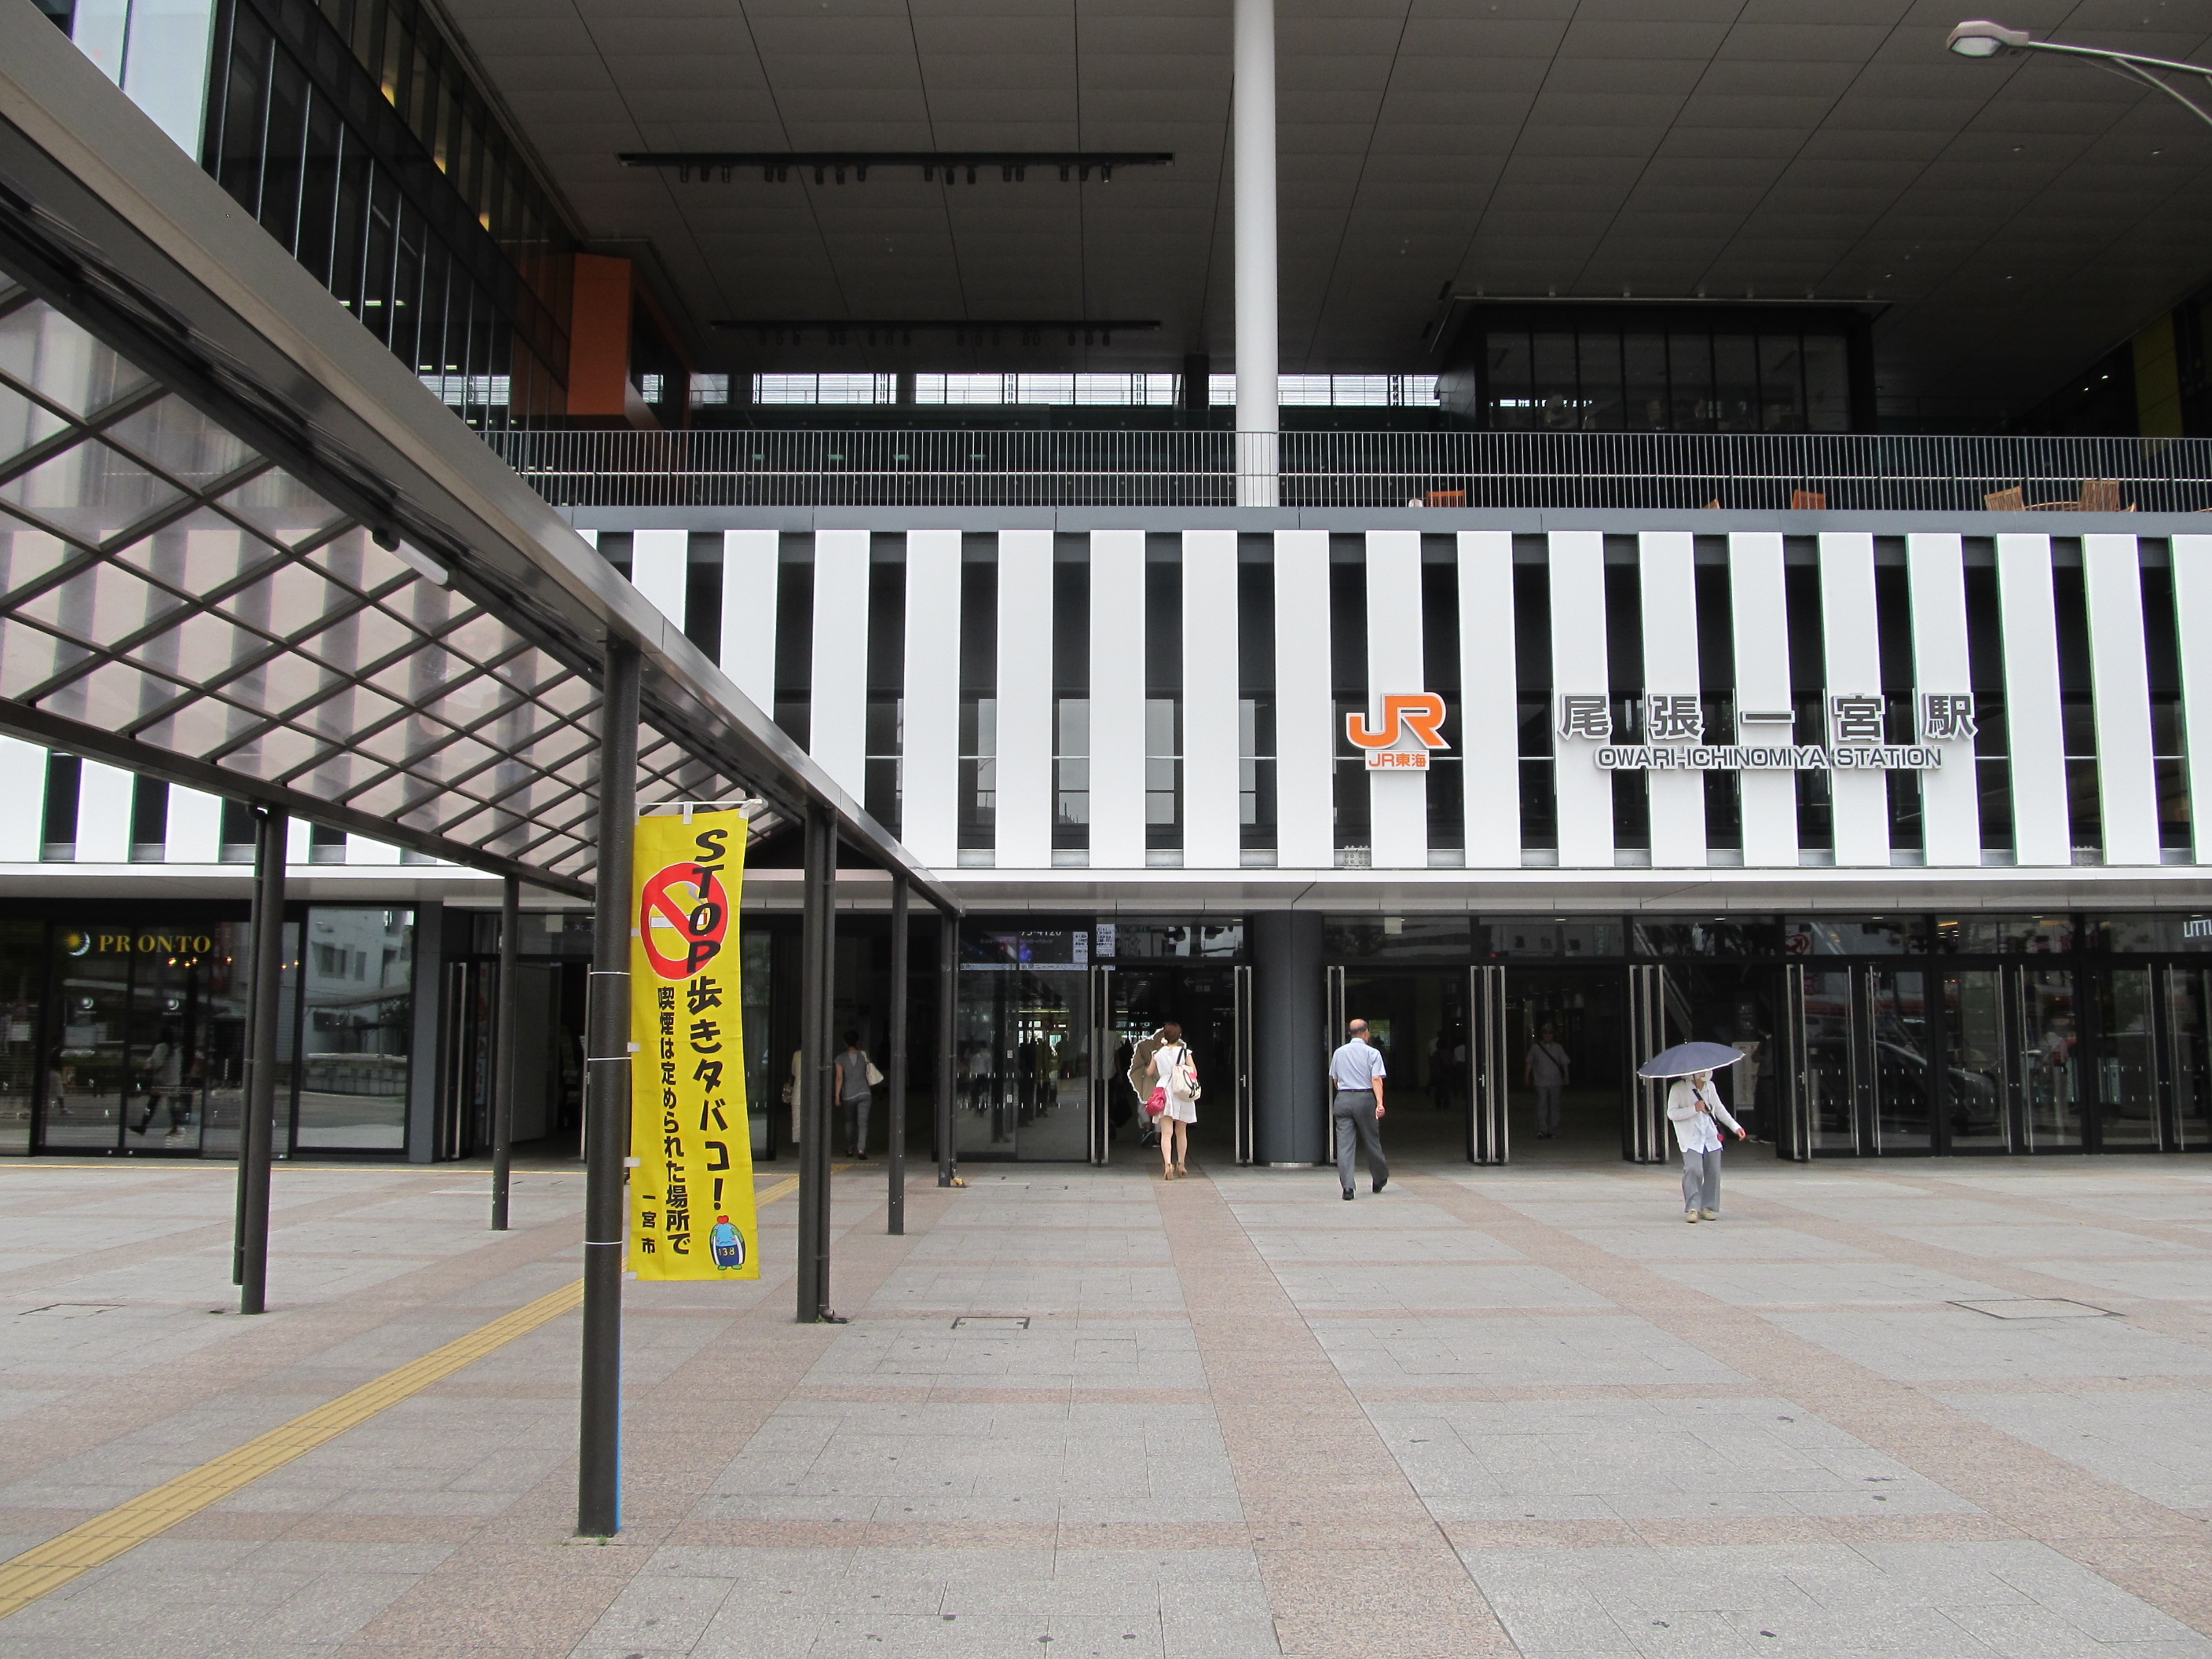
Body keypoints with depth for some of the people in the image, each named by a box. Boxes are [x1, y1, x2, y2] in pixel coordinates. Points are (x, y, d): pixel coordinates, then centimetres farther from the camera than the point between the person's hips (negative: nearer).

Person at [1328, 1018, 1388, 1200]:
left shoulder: (1339, 1053, 11)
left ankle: (1347, 1187, -10)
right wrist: (1380, 1103, -20)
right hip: (1365, 1098, -2)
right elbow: (1376, 1079, -13)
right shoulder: (1372, 1053, -1)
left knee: (1344, 1144, -1)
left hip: (1342, 1098, 2)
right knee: (1372, 1141, 13)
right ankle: (1380, 1180, 31)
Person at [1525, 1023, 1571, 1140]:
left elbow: (1565, 1063, 8)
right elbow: (1529, 1063, 11)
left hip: (1555, 1082, 2)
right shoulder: (1535, 1047, 5)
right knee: (1542, 1105, -11)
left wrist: (1567, 1076, -4)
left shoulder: (1558, 1048, 9)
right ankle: (1541, 1130, -15)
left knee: (1554, 1106, 5)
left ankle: (1552, 1130, 13)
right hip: (1541, 1082, -2)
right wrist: (1526, 1076, 7)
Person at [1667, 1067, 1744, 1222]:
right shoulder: (1679, 1089, -6)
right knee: (1693, 1170, -19)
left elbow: (1719, 1109, 24)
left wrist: (1735, 1126, 19)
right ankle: (1693, 1208, -13)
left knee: (1713, 1172, 1)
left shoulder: (1710, 1086, 12)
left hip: (1711, 1136, 6)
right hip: (1691, 1138, -5)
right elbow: (1671, 1113, -12)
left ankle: (1708, 1208, 11)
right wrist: (1694, 1109, -19)